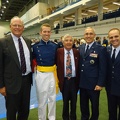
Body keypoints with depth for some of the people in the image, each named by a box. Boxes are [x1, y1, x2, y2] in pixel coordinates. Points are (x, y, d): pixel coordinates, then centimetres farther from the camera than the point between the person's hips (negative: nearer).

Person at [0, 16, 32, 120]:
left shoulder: (28, 41, 6)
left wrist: (31, 76, 10)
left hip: (27, 80, 5)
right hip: (12, 82, -4)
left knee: (25, 109, 20)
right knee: (11, 111, 14)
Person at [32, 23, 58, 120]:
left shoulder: (55, 46, 2)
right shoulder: (35, 46, -5)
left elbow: (57, 60, 10)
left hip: (52, 74, 2)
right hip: (41, 74, -2)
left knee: (52, 98, 15)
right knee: (42, 99, 11)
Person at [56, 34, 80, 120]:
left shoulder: (76, 52, 0)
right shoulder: (59, 52, -5)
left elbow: (79, 67, 2)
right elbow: (58, 66, -3)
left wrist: (78, 79, 0)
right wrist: (59, 79, -6)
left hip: (74, 80, 1)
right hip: (64, 80, -1)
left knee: (74, 101, 15)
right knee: (65, 101, 14)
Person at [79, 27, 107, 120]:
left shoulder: (101, 49, -10)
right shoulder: (81, 48, 6)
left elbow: (103, 68, -11)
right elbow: (79, 64, 9)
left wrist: (100, 83, -13)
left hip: (94, 83, -4)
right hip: (82, 82, 5)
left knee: (94, 105, 15)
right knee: (83, 104, 19)